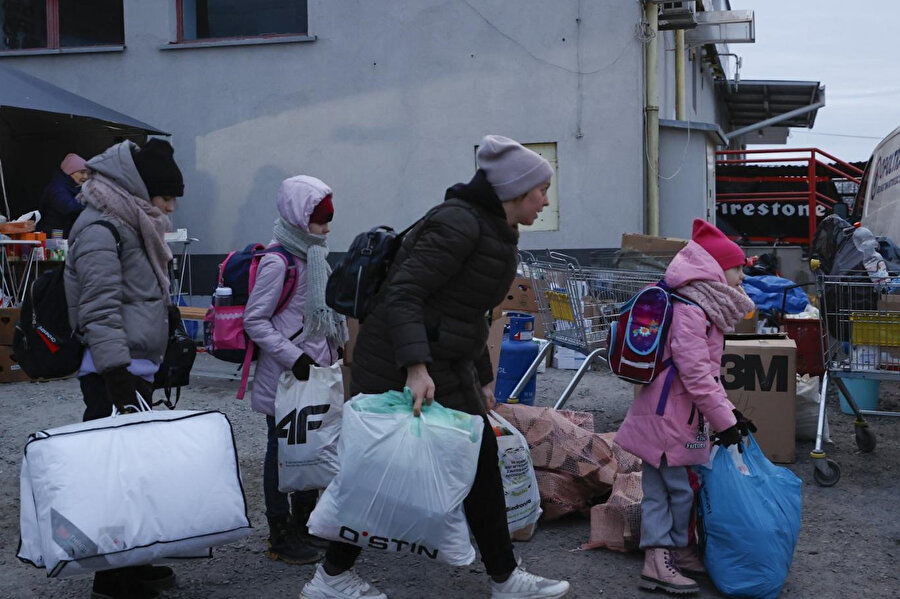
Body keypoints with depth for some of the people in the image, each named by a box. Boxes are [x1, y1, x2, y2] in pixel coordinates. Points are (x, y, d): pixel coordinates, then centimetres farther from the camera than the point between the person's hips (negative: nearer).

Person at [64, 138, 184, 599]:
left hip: (135, 371, 10)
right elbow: (100, 314, -21)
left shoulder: (130, 227, 18)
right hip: (113, 375, -10)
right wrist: (119, 384, -26)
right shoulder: (100, 231, -13)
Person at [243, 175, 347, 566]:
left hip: (314, 373, 9)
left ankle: (304, 523, 30)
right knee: (282, 452, 3)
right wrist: (293, 358, -22)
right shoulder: (277, 263, -17)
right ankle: (281, 536, 14)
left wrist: (334, 349, 15)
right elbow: (254, 320, -17)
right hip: (284, 379, -8)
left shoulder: (312, 257, 11)